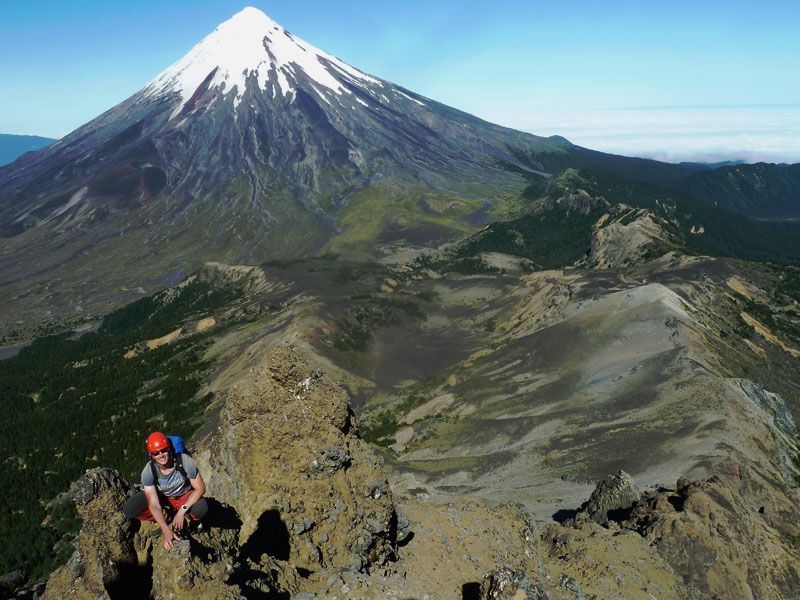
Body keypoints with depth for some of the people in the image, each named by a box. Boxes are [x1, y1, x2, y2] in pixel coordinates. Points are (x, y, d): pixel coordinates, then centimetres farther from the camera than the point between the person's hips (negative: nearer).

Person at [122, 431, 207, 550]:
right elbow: (154, 505, -29)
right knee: (129, 510, -23)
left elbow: (200, 488, -23)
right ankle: (166, 517, -1)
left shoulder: (185, 461, -31)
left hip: (185, 496, -2)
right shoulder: (148, 472, -27)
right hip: (161, 497, 2)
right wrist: (167, 532, -38)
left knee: (201, 509, -36)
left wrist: (182, 511, -33)